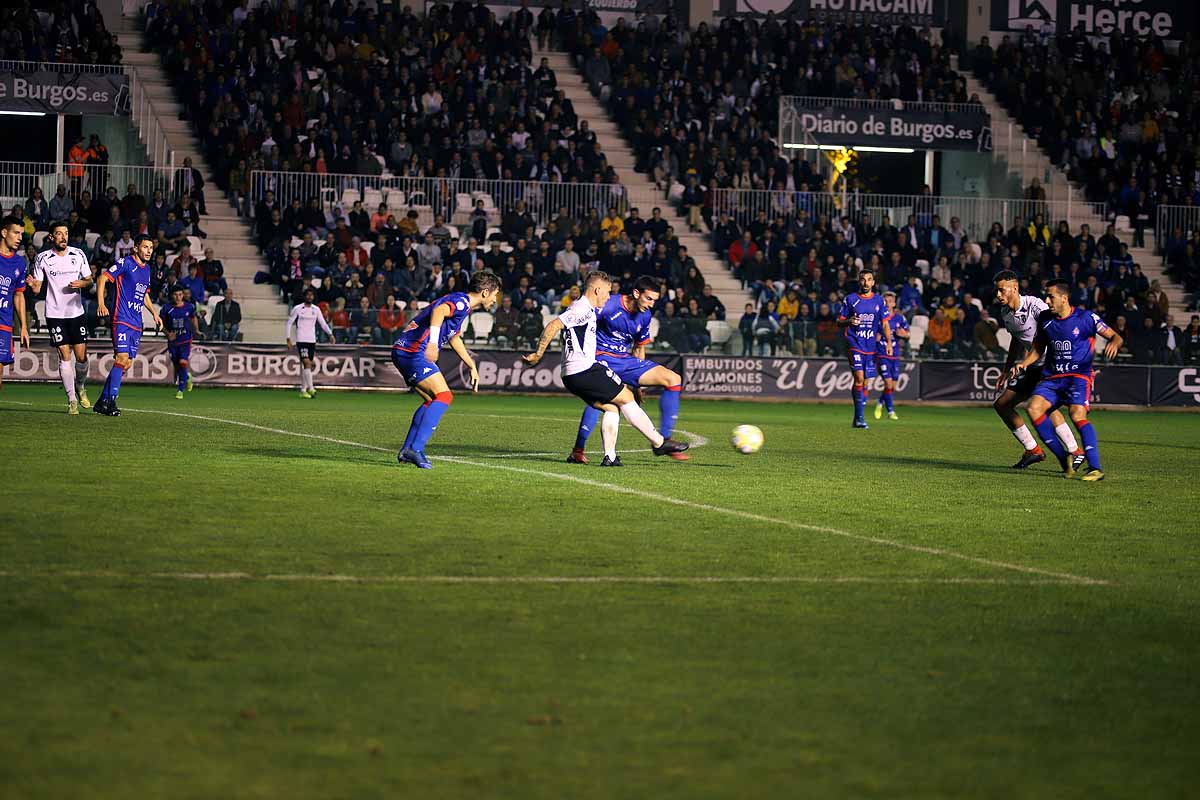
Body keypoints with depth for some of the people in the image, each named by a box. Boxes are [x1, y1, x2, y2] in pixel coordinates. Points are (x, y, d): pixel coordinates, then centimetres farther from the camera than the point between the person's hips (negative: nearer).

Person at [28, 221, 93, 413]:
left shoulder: (78, 254, 2)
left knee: (81, 356, 1)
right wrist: (32, 284, -24)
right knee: (64, 356, -6)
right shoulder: (43, 258, -3)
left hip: (76, 312, 2)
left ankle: (80, 388, 29)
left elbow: (89, 279, 11)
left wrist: (81, 283, -11)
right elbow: (37, 288, -1)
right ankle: (72, 400, 0)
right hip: (55, 314, -2)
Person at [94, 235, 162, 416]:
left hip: (136, 324, 8)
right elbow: (103, 278, -12)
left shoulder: (146, 269, 17)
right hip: (122, 320, -8)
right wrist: (101, 304, -23)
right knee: (122, 358, -17)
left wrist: (154, 313, 22)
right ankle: (110, 401, -15)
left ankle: (102, 402, 12)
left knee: (127, 363, 5)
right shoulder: (125, 263, -6)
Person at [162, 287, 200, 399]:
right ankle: (187, 377, 42)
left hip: (185, 340, -1)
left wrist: (196, 330, 5)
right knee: (176, 365, 6)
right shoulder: (167, 309, -5)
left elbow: (194, 318, 19)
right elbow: (162, 323, 4)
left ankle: (180, 390, -6)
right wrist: (168, 334, -11)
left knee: (183, 363, -18)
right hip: (172, 341, 1)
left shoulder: (189, 307, -1)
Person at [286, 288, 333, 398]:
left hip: (312, 341, 4)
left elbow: (323, 324, 10)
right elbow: (289, 324, 1)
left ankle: (303, 390, 15)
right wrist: (288, 339, -5)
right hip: (301, 340, -4)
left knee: (307, 365, 7)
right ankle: (310, 388, -21)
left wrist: (330, 334, -7)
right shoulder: (297, 309, -2)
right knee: (306, 363, -17)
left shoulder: (316, 310, 10)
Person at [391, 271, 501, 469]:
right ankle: (416, 449, -21)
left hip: (404, 351, 10)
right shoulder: (461, 301, -11)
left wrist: (472, 367, 44)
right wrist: (433, 342, -47)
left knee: (432, 401, 17)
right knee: (444, 396, -14)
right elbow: (439, 311, -33)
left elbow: (454, 337, 38)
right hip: (412, 351, -10)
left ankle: (407, 451, 14)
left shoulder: (463, 306, 21)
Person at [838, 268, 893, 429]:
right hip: (855, 344, -3)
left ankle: (858, 418, 15)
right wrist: (849, 321, -16)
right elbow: (839, 322, 5)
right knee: (859, 378, -18)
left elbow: (885, 324, 12)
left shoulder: (878, 300, 9)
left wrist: (889, 342, 0)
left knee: (865, 382, 6)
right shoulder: (850, 299, 1)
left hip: (871, 346, 3)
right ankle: (860, 417, -14)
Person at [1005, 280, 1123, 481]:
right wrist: (1022, 364, 2)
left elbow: (1115, 336, -2)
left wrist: (1114, 344, -26)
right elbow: (1038, 349, 20)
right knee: (1034, 408, -21)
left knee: (1077, 415, -28)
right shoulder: (1044, 318, 9)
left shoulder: (1085, 318, -6)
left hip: (1079, 375, -5)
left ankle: (1095, 468, -26)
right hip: (1052, 377, 5)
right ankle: (1064, 459, -11)